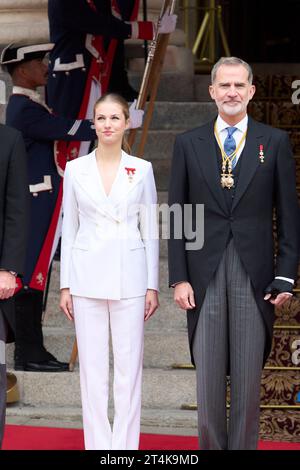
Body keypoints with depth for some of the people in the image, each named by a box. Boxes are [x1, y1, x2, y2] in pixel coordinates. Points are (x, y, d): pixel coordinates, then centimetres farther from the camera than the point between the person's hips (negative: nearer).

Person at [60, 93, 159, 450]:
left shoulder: (141, 169, 3)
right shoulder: (75, 169, 4)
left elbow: (150, 230, 5)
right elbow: (69, 229, 7)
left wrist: (152, 285, 1)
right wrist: (65, 285, 3)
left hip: (128, 276, 0)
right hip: (87, 276, 1)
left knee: (129, 366, 1)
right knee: (92, 367, 3)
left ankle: (125, 446, 8)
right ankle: (98, 446, 10)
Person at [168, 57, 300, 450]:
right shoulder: (188, 144, 7)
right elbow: (177, 215, 6)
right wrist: (179, 278, -1)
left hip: (254, 273, -1)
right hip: (205, 273, 1)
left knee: (249, 377, 3)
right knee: (208, 377, 4)